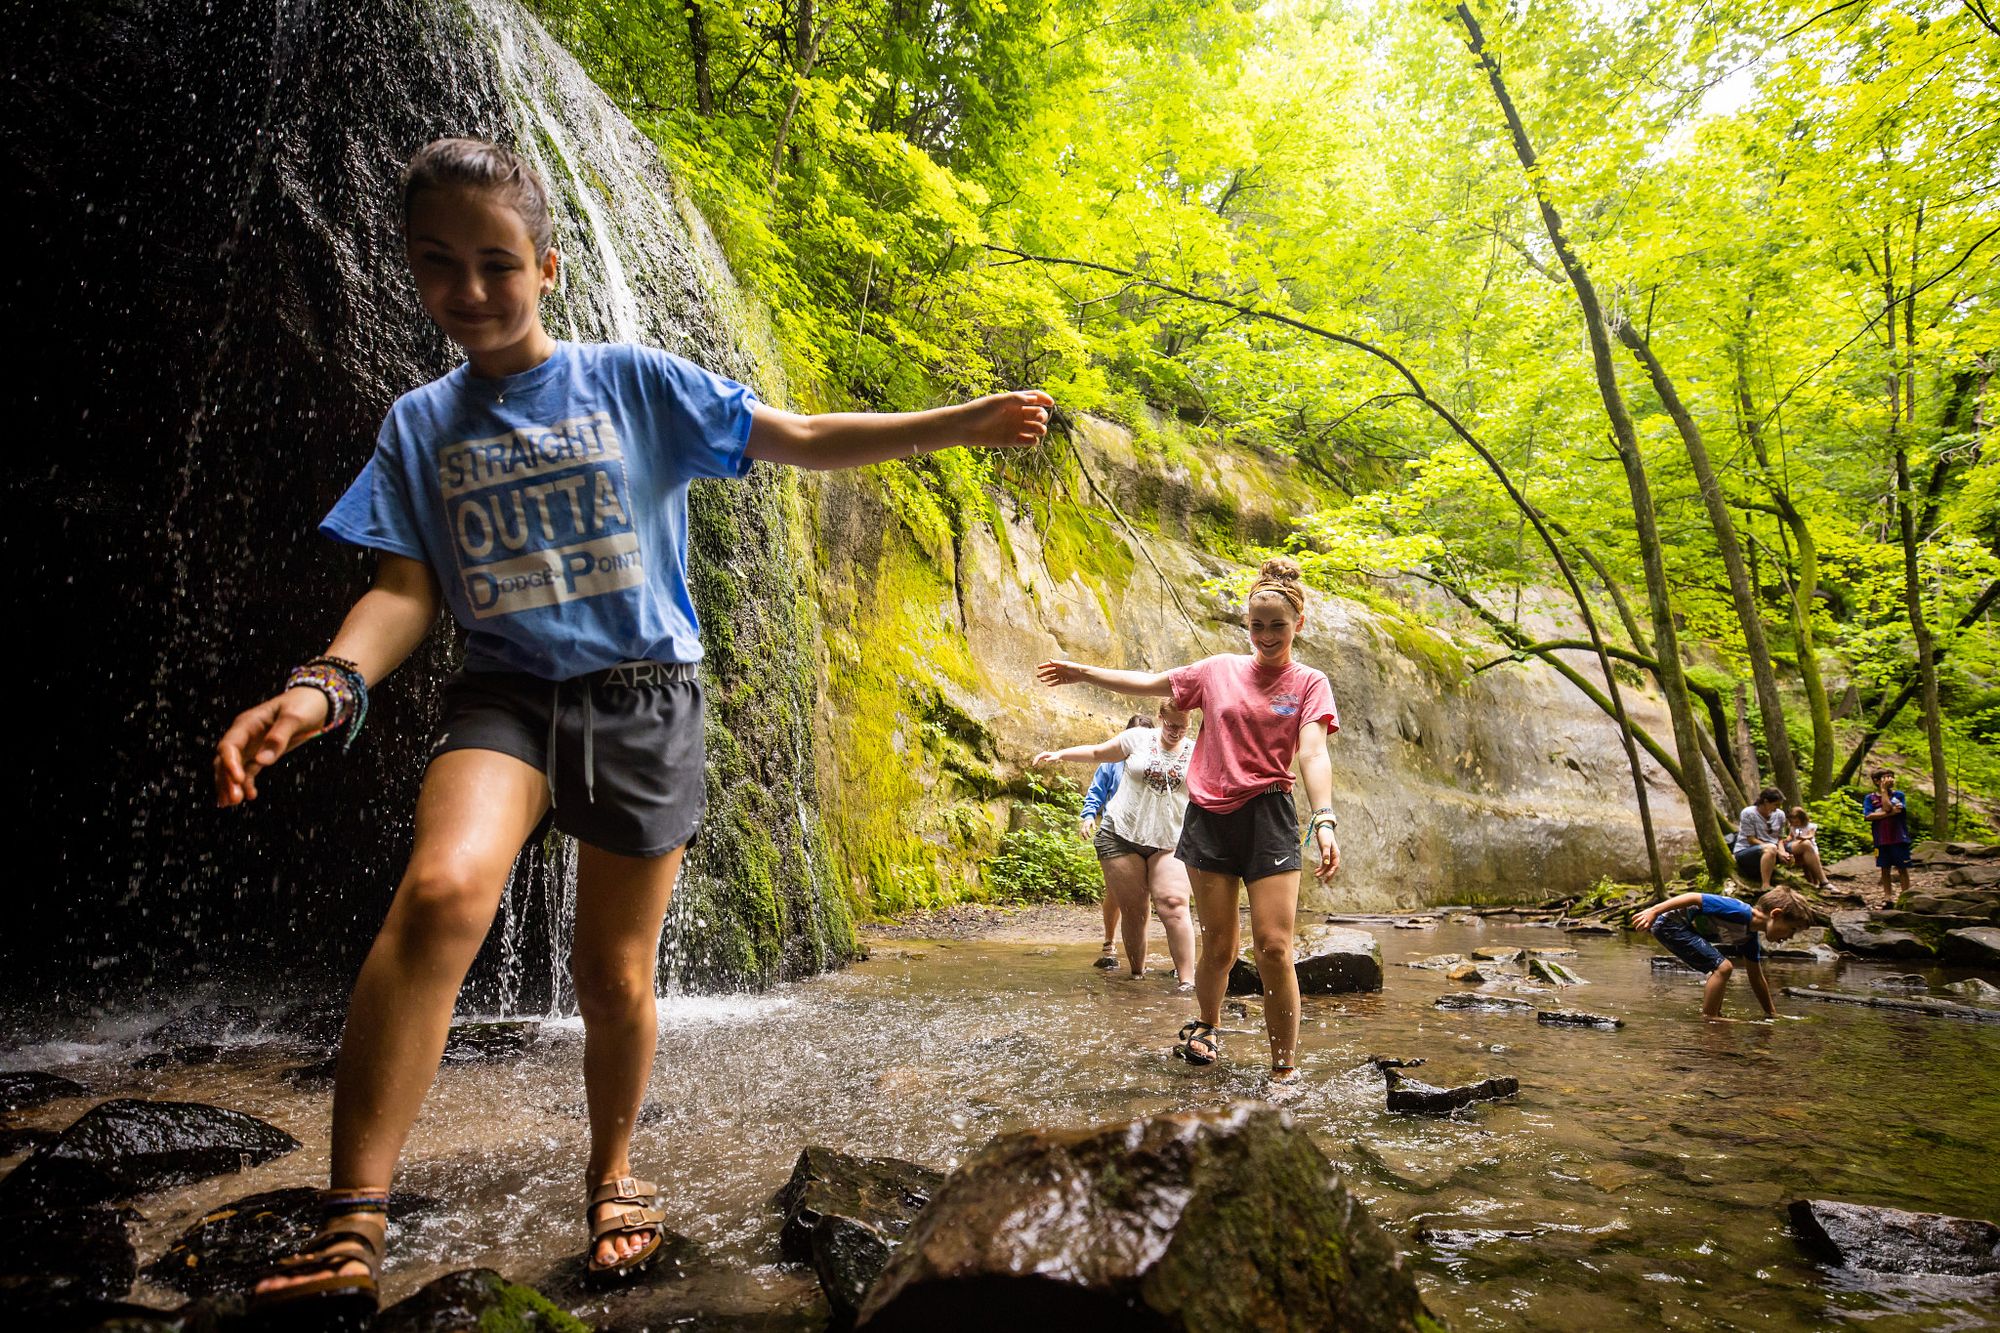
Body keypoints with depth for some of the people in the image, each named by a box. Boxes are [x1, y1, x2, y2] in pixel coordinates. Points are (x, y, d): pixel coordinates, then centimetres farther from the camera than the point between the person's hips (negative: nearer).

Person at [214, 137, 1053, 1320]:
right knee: (443, 891, -29)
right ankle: (351, 1225, -18)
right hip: (505, 692, 1)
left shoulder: (636, 382, 2)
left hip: (643, 698, -1)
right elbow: (407, 590, 2)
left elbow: (806, 440, -1)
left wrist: (960, 423, -9)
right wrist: (328, 685, -18)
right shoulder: (422, 424, 8)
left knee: (616, 975, 4)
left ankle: (614, 1173, 32)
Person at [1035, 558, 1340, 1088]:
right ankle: (1207, 1027, 37)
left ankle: (1285, 1071, 5)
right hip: (1209, 816, 2)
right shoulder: (1219, 670, 9)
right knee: (1218, 946, 8)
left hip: (1267, 816, -2)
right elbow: (1149, 682, 20)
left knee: (1273, 948, -9)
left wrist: (1325, 821, -29)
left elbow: (1313, 754, -14)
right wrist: (1085, 672, 20)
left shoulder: (1309, 684, 2)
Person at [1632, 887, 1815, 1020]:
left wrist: (1772, 1014, 25)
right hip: (1668, 922, -10)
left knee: (1721, 968, 20)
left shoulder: (1752, 937, 10)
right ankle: (1708, 1019, -5)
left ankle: (1715, 1015, 24)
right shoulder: (1741, 912, -20)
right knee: (1722, 967, -13)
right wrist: (1654, 911, -29)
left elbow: (1756, 978, 21)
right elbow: (1694, 898, -25)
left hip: (1683, 926, 10)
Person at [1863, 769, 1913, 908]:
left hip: (1899, 839, -1)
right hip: (1881, 840, 1)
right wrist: (1890, 813, -15)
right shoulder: (1870, 798, 4)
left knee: (1902, 868, 3)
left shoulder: (1898, 795, 2)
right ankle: (1888, 897, 16)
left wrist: (1884, 791, -8)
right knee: (1885, 868, 9)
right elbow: (1868, 816, -9)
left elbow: (1888, 807, -15)